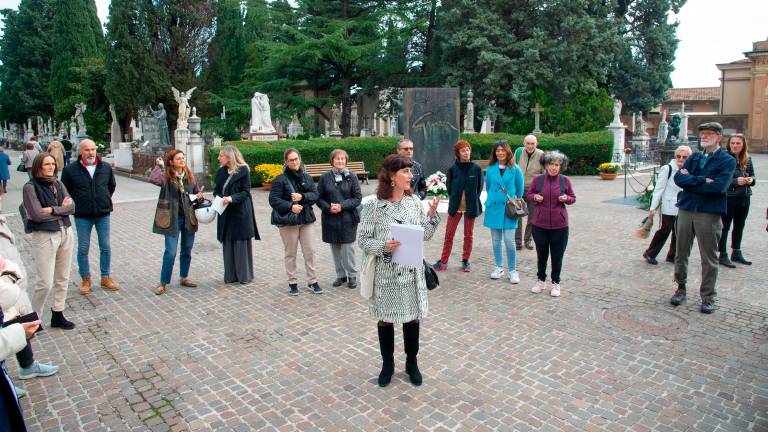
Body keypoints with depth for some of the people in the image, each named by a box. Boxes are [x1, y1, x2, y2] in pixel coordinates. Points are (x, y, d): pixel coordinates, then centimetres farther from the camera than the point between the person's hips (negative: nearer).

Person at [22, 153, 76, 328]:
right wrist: (62, 209, -6)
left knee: (63, 279, 12)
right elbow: (37, 215, -15)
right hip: (44, 237, -5)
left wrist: (52, 210, -15)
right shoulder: (30, 187, -7)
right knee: (45, 282, -5)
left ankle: (58, 315, 24)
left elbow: (72, 206, -2)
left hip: (66, 233, 5)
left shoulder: (58, 184, 8)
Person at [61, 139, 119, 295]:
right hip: (82, 216, -2)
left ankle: (105, 278, 21)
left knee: (105, 247, 8)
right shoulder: (70, 169, -6)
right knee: (83, 249, 6)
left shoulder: (106, 167, 1)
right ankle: (85, 280, 20)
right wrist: (75, 205, 0)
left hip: (103, 214, 2)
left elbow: (112, 186, 18)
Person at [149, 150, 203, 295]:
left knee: (187, 250, 14)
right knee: (171, 252, -5)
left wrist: (200, 195, -4)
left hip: (189, 217, 5)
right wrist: (159, 166, -18)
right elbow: (153, 179, -31)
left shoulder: (189, 176, 6)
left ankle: (184, 278, 30)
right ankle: (163, 283, 9)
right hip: (172, 218, -5)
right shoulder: (166, 176, -9)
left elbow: (197, 191, 19)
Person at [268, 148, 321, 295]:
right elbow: (273, 200, -10)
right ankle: (292, 283, 20)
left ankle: (312, 281, 18)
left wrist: (302, 197, -16)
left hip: (305, 219, 4)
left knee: (310, 251, 6)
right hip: (287, 221, -4)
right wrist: (290, 206, -21)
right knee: (290, 253, 7)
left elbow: (315, 195, 2)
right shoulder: (280, 179, -6)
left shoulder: (306, 177, 7)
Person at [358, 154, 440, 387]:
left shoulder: (415, 202, 1)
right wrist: (383, 246, -23)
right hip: (386, 274, -3)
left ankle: (411, 363, 34)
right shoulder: (373, 206, -11)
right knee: (385, 319, 12)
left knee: (412, 318, 13)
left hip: (411, 272, 3)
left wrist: (432, 215, -8)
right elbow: (362, 240, -7)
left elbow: (425, 236, 7)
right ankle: (387, 364, 33)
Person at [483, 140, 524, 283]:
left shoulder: (515, 169, -2)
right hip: (494, 207, 3)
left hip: (509, 209, -3)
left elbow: (520, 189, 8)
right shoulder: (490, 169, 4)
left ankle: (513, 270, 7)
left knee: (509, 240, -6)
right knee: (496, 240, 10)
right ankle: (499, 267, 24)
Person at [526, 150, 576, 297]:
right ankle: (541, 280, 32)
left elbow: (573, 198, 8)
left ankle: (556, 283, 25)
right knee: (541, 254, 14)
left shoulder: (565, 180, -3)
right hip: (540, 224, 1)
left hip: (559, 225, 0)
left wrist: (566, 199, -14)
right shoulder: (537, 179, -3)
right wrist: (535, 197, -11)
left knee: (557, 256, 8)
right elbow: (529, 194, 10)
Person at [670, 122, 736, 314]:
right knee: (681, 254, 11)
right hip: (686, 210, 4)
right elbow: (678, 178, -3)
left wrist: (690, 181, -8)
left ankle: (708, 296, 17)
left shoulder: (727, 160, -1)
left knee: (709, 258, 4)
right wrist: (702, 180, -15)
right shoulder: (693, 158, 13)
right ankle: (681, 288, 27)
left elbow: (719, 186, -17)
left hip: (710, 213, -4)